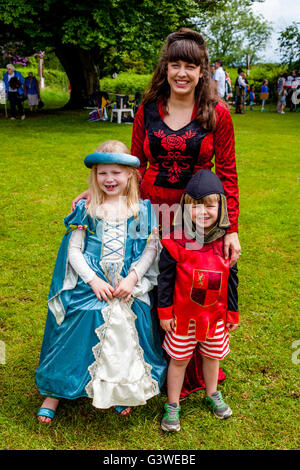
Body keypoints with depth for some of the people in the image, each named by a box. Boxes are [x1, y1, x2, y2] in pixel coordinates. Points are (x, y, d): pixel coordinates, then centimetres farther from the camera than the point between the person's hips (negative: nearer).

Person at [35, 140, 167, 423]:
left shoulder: (142, 209, 5)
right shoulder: (87, 209, 4)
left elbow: (151, 248, 2)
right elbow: (74, 250, 1)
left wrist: (132, 278, -11)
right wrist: (93, 280, -11)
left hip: (130, 286, 1)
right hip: (91, 284, 0)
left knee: (127, 329, -11)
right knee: (77, 331, -10)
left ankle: (123, 390, 18)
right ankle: (54, 391, 14)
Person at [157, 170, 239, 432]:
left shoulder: (225, 242, -6)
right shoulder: (176, 242, -15)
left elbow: (232, 280, 2)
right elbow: (165, 278, -8)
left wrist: (232, 312, 7)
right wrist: (164, 311, -7)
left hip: (215, 315, 3)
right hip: (183, 314, -3)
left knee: (212, 356, 20)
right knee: (179, 359, 10)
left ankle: (212, 394, 45)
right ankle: (173, 405, 28)